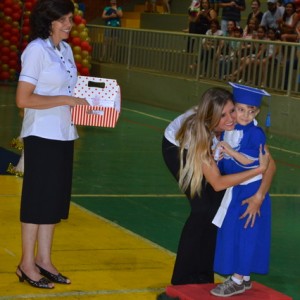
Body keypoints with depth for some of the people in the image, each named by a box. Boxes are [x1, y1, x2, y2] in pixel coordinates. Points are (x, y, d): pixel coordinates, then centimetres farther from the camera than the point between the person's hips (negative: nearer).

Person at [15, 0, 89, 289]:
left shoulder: (66, 49, 10)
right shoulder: (36, 50, -14)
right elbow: (23, 99, -19)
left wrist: (85, 102, 1)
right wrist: (66, 100, -19)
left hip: (63, 134, 8)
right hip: (42, 136, -8)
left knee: (55, 199, 12)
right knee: (37, 200, 1)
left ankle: (44, 260, 23)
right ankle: (27, 264, 13)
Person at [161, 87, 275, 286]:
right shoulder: (195, 129, -42)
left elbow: (270, 163, -27)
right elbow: (217, 183, -43)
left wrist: (260, 195, -43)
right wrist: (259, 169, -49)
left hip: (207, 149, 5)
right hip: (177, 148, -5)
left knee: (220, 203, -5)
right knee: (204, 209, -16)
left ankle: (202, 279, 11)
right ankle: (184, 283, -4)